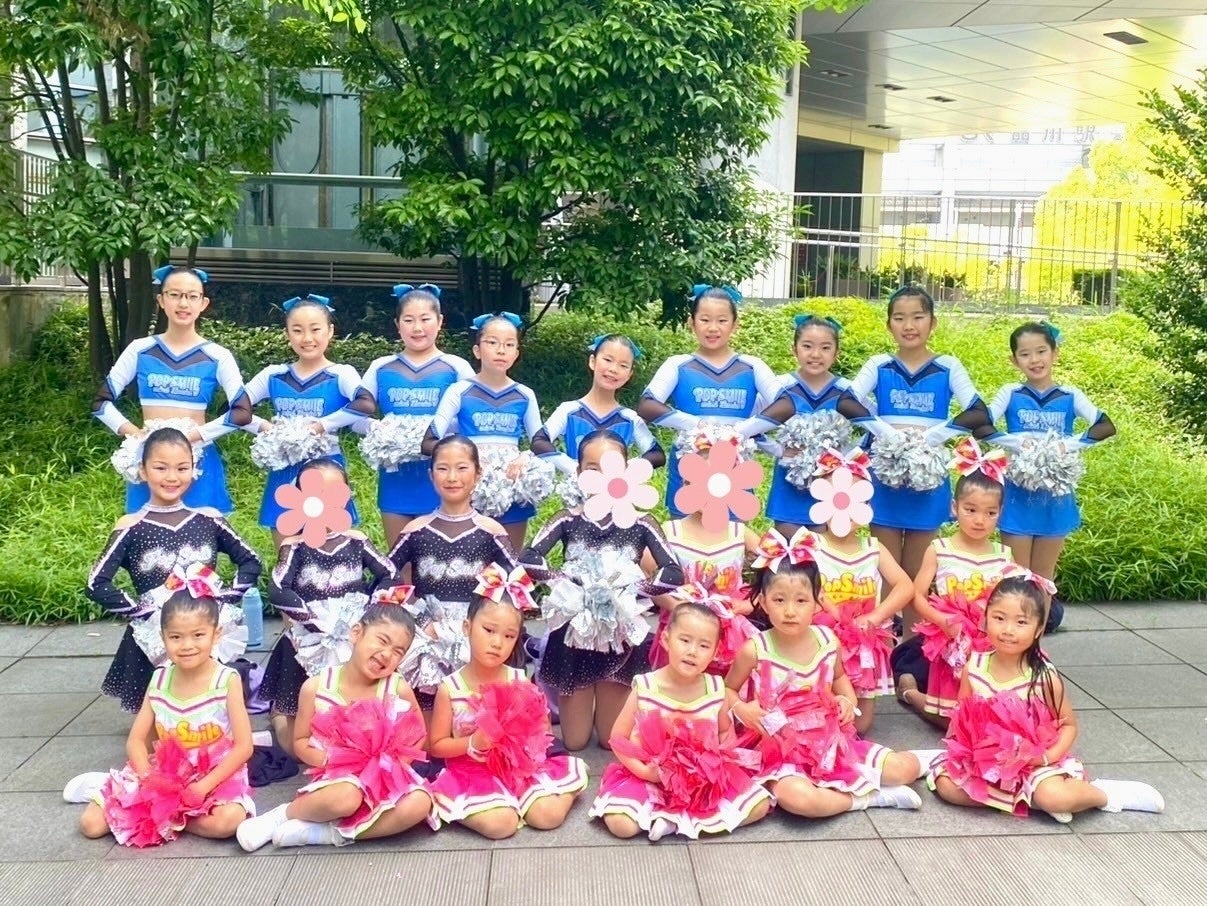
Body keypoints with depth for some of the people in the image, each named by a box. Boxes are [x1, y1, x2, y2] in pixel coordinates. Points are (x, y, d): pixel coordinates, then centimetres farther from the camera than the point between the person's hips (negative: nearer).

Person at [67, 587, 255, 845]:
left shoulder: (227, 681, -14)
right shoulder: (159, 680, -2)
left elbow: (244, 747, -14)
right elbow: (136, 740, 1)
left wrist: (203, 787, -19)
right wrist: (149, 781, -15)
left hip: (215, 777, -3)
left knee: (229, 820, -33)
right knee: (91, 823, -9)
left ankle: (166, 815, -8)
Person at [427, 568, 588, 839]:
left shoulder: (520, 682, -2)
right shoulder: (450, 688, -9)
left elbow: (541, 731, 9)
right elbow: (437, 746, -2)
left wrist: (531, 731, -15)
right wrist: (472, 744, -19)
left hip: (519, 766, 2)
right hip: (472, 772, -2)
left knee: (549, 815, -21)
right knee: (501, 824, -27)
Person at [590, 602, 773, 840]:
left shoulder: (716, 690, -9)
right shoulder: (645, 688, -15)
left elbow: (725, 733, 8)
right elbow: (618, 737, -6)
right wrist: (643, 771, -19)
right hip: (650, 777, -4)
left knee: (760, 805, -10)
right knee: (621, 824, -28)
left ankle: (675, 819, -9)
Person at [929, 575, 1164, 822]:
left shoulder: (1044, 677, -15)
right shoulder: (973, 669, -8)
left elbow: (1069, 724, -4)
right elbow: (961, 717, 4)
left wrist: (1048, 757, -20)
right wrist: (960, 748, -14)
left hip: (1033, 762, -3)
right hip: (983, 761, 4)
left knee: (1054, 798, -32)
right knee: (946, 785, -19)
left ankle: (1104, 793, 1)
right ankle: (1026, 798, -10)